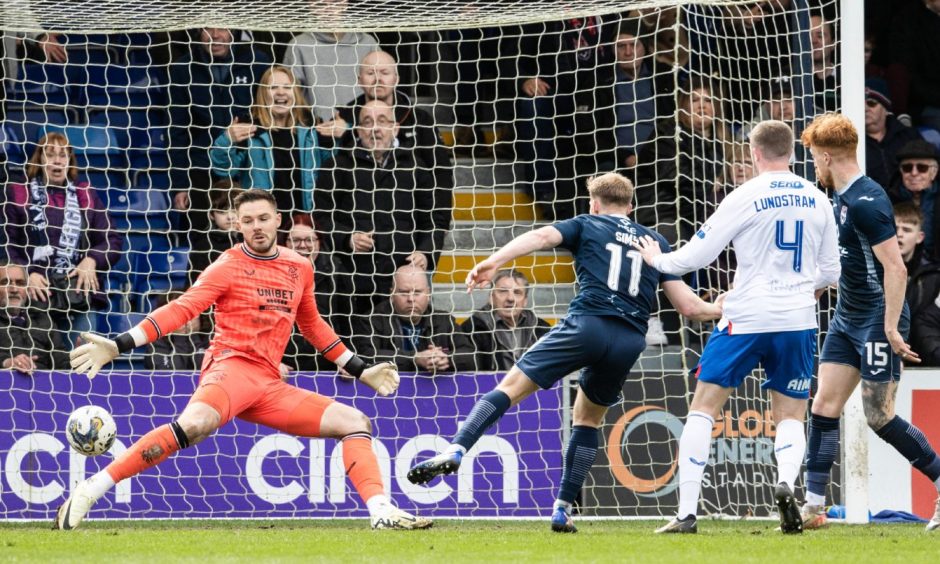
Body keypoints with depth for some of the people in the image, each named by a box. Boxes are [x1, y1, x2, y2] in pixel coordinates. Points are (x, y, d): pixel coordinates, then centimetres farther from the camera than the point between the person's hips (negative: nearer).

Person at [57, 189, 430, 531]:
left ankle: (382, 513, -10)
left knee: (355, 423, 0)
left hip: (270, 384, 7)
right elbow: (181, 309, -7)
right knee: (197, 422, -38)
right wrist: (118, 345, -19)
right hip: (231, 367, -7)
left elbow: (313, 327, 33)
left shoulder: (299, 268, 18)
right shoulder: (229, 267, 1)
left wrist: (360, 370, 35)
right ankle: (90, 490, -40)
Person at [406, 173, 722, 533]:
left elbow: (542, 236, -4)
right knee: (588, 420, 22)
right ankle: (563, 509, 16)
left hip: (587, 324, -3)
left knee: (512, 386, -1)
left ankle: (456, 450, -20)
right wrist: (717, 310, 41)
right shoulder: (656, 242, 25)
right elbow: (689, 306, 20)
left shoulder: (587, 226, 17)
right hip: (630, 340, 3)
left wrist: (494, 262, -14)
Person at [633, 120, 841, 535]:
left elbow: (696, 255, -3)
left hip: (746, 318, -3)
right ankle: (786, 482, -21)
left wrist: (658, 260, 17)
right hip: (797, 322, 3)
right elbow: (830, 272, 14)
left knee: (703, 408, 6)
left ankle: (687, 512, -1)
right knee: (790, 418, 12)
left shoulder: (746, 197, -7)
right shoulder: (817, 201, 6)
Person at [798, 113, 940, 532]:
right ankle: (814, 506, 1)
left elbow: (896, 267, -24)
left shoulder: (866, 203, -21)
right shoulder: (842, 199, 10)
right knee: (824, 405, 2)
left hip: (877, 321, -10)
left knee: (880, 418, -6)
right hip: (847, 320, 10)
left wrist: (891, 327, -25)